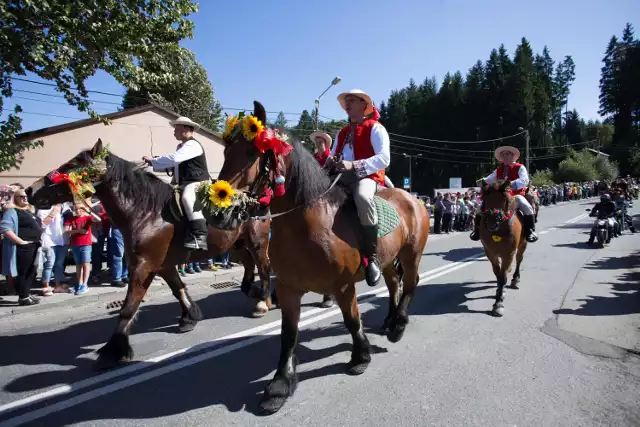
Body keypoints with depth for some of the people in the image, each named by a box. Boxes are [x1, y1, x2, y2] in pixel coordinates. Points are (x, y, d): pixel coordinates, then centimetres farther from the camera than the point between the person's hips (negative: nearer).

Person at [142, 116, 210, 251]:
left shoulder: (192, 145, -11)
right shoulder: (181, 146, 22)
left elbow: (174, 158, -25)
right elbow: (173, 164, 17)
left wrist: (153, 161, -15)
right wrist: (153, 164, 2)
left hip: (197, 184, -11)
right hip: (183, 184, 11)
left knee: (187, 198, -39)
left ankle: (200, 237, -44)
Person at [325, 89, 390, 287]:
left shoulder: (375, 129, 2)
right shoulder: (342, 133, 24)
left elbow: (384, 159, -13)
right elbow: (333, 156, 24)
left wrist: (353, 165, -24)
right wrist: (330, 163, -3)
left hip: (367, 176, -8)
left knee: (362, 197, -42)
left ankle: (372, 257, -31)